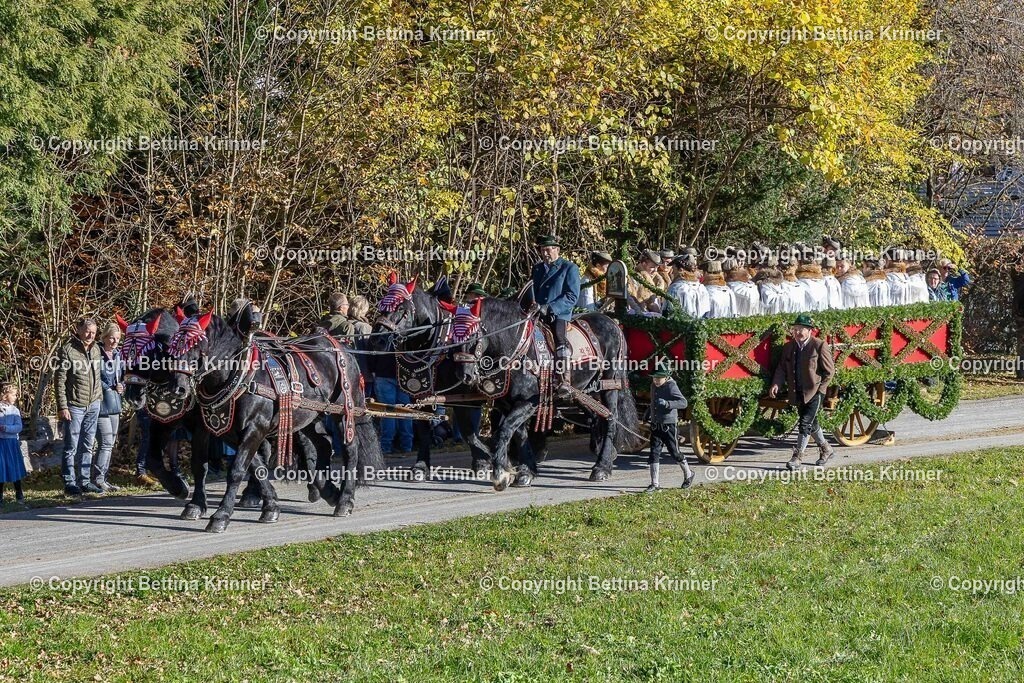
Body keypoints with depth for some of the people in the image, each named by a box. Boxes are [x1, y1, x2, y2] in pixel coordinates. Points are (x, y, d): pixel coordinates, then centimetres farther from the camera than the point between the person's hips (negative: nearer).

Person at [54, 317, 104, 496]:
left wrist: (99, 397, 11)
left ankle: (84, 481, 18)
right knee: (71, 447, -1)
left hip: (93, 405, 6)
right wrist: (62, 407, -15)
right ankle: (70, 483, 3)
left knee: (87, 446, 11)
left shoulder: (96, 350, 9)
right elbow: (59, 380, -11)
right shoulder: (67, 350, -10)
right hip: (75, 406, -6)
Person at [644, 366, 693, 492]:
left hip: (669, 426, -6)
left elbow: (683, 403, -26)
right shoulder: (654, 386, 8)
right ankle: (654, 483, 1)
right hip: (655, 425, 6)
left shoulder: (671, 387, -15)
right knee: (654, 453, -1)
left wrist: (667, 403, -37)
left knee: (674, 452, 3)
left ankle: (688, 474, 28)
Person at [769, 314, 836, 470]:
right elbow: (782, 368, 6)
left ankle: (797, 457, -7)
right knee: (811, 423, 17)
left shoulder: (819, 346, -10)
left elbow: (829, 370, -7)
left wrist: (819, 389, -11)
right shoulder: (789, 347, 6)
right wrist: (776, 384, -11)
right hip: (797, 393, 6)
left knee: (805, 424, -10)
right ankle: (825, 449, 36)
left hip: (814, 392, -6)